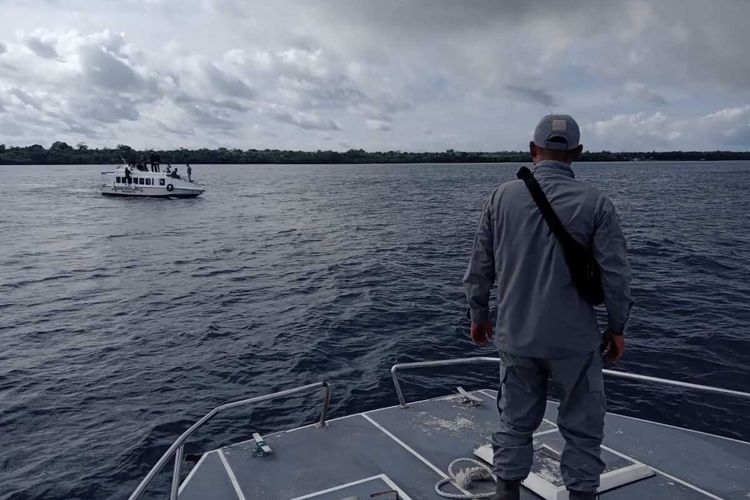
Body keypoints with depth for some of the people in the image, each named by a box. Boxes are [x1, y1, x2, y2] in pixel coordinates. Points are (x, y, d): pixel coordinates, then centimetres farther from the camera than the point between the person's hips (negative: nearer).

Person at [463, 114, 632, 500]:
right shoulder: (595, 203, -9)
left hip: (516, 336, 3)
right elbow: (615, 275, -8)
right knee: (582, 429, 14)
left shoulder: (501, 197, -2)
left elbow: (480, 267, 2)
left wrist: (479, 315, 14)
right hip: (574, 339, -2)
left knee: (515, 423, 17)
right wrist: (617, 327, 7)